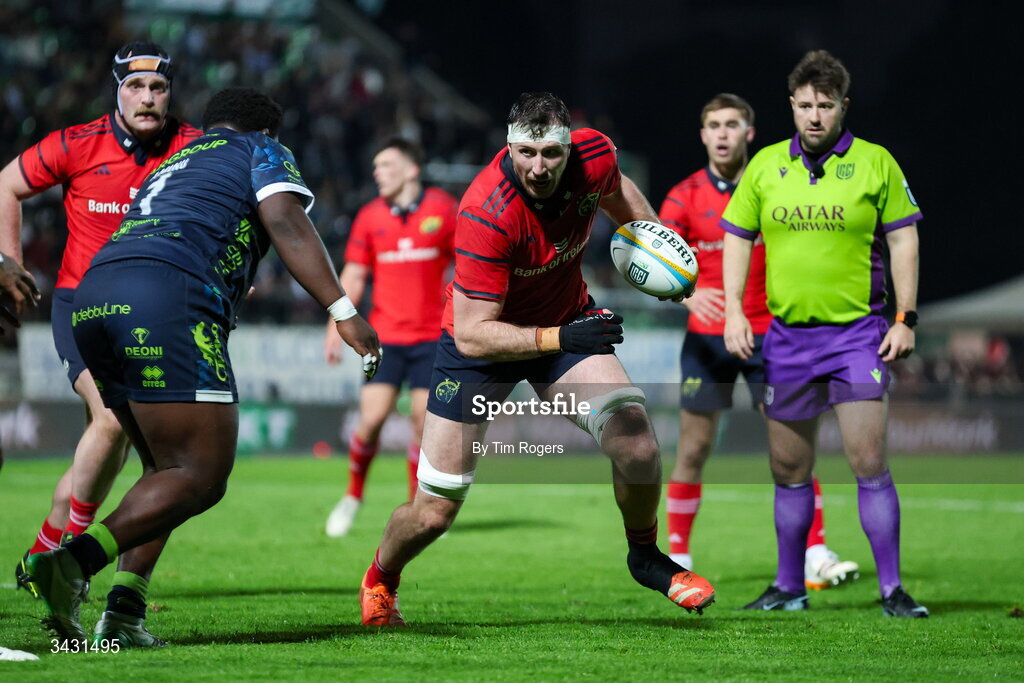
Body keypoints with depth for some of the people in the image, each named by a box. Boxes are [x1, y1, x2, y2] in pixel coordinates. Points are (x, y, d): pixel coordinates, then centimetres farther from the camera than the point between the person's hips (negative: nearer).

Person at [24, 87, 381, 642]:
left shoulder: (169, 166, 38)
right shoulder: (260, 151, 20)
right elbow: (286, 226, 2)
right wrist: (343, 312, -5)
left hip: (91, 299, 8)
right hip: (168, 295, -8)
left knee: (168, 472, 17)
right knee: (201, 478, -8)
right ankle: (73, 563, -27)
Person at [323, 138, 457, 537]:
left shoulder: (443, 209, 0)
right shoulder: (369, 217, 4)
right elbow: (352, 278, 6)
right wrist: (335, 330, 0)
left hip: (431, 335, -1)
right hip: (385, 336, 1)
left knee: (424, 421, -2)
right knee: (371, 418, -9)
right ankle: (353, 496, 13)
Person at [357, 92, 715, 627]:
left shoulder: (594, 156, -20)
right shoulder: (485, 213, -36)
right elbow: (471, 334, -34)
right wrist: (559, 339, -42)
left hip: (567, 323, 4)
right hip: (483, 340, -4)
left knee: (636, 442, -20)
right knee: (434, 513, -1)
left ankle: (645, 556, 9)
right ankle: (380, 579, 33)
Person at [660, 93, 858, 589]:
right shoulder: (684, 197, -2)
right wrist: (688, 293, -30)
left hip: (768, 334, 0)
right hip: (706, 338, 0)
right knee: (693, 449, 1)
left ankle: (815, 556, -3)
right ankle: (677, 557, 13)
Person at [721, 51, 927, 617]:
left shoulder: (875, 163, -1)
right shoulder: (765, 165, 5)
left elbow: (903, 239, 2)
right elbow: (736, 237, 11)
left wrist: (905, 319, -4)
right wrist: (734, 310, 1)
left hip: (857, 332, -3)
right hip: (786, 335, 3)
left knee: (869, 463, -10)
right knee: (788, 472, 9)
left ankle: (892, 590, -6)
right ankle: (789, 588, 20)